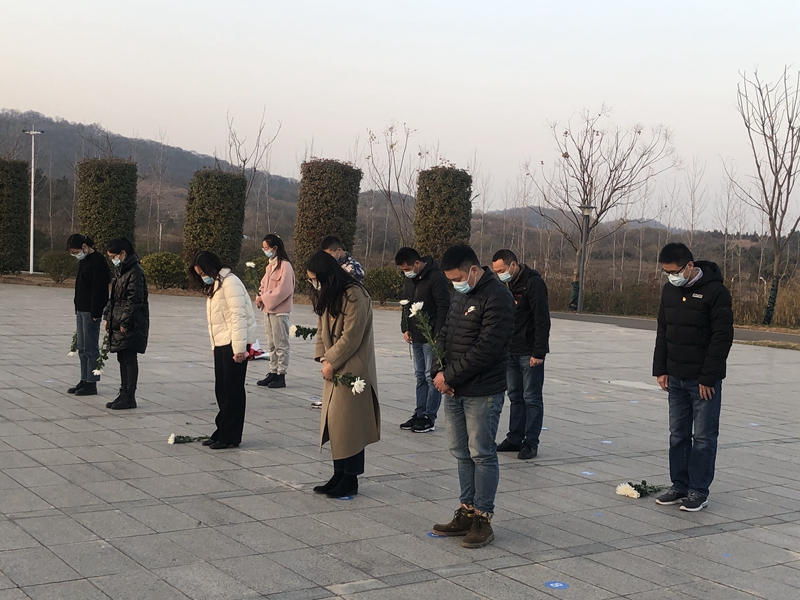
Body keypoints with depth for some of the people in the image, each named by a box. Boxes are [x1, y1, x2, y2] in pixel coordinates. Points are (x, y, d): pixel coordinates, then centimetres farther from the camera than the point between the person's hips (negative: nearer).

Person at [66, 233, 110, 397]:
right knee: (81, 348, 12)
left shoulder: (98, 261, -15)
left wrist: (95, 313, -20)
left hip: (91, 311, -9)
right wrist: (77, 309, 16)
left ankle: (91, 383, 2)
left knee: (90, 348, -4)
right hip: (81, 310, 10)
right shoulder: (83, 261, 14)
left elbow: (99, 289, -19)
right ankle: (84, 380, 19)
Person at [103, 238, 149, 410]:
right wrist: (108, 317, 14)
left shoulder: (135, 272, -15)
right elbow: (114, 297, 21)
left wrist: (125, 322, -19)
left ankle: (129, 397, 0)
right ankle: (124, 394, 20)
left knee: (130, 359, -4)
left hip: (131, 325, -10)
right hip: (119, 324, 10)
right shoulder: (122, 271, 16)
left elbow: (134, 301, -20)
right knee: (123, 359, 13)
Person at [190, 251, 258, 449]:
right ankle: (223, 432, 19)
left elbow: (238, 315, -19)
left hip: (234, 343, -10)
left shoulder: (229, 282, -13)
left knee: (233, 390, -3)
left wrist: (239, 348, -22)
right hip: (221, 344, 10)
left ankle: (231, 436, 3)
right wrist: (214, 345, 13)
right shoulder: (214, 285, 17)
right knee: (221, 390, 11)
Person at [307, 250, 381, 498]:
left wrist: (331, 362, -13)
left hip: (352, 370, -8)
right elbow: (322, 329, 12)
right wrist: (323, 357, -2)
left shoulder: (354, 295, -17)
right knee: (333, 422, 9)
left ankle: (351, 480, 4)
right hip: (334, 369, 8)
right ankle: (339, 475, 17)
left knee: (348, 423, -5)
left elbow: (351, 337, -19)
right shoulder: (326, 295, 11)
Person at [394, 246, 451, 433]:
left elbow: (444, 307, -18)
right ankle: (420, 414, 21)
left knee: (432, 377, -2)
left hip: (431, 338, -8)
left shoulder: (437, 278, -17)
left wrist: (437, 336, -19)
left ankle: (429, 418, 4)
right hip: (416, 337, 9)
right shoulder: (410, 278, 9)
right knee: (420, 376, 14)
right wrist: (405, 328, 9)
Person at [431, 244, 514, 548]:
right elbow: (444, 334, 14)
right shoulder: (461, 295, 13)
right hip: (454, 390, 9)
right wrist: (439, 371, -2)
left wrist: (450, 376, -17)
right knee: (461, 452, 13)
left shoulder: (496, 297, -16)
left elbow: (485, 349, -22)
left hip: (483, 393, -9)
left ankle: (482, 519, 8)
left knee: (482, 454, -1)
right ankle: (467, 512, 23)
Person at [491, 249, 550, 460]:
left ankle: (531, 442, 6)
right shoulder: (507, 284, 10)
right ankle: (515, 439, 21)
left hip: (530, 353, -8)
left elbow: (542, 320, -18)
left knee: (532, 398, 0)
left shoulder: (533, 283, -15)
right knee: (515, 397, 13)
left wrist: (539, 352, -20)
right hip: (511, 352, 8)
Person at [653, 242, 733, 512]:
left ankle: (699, 492, 9)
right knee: (678, 435, 11)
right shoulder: (669, 290, 6)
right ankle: (679, 486, 20)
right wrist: (661, 369, 7)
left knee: (704, 437, 2)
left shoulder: (715, 291, -15)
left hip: (704, 380, -6)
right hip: (676, 378, 6)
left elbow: (722, 338, -15)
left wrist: (708, 378, -16)